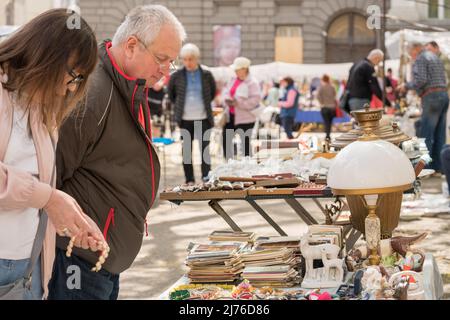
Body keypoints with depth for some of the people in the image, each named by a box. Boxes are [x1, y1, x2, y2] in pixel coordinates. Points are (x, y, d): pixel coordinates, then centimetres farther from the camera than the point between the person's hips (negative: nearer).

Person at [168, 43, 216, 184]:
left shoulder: (206, 75, 0)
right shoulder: (177, 76, 0)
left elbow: (212, 93, 16)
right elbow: (171, 94, 15)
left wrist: (205, 104, 11)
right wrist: (179, 106, 10)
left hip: (203, 118, 0)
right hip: (185, 119, 1)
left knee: (204, 149, 0)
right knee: (187, 150, 5)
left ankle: (207, 178, 3)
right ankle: (189, 180, 12)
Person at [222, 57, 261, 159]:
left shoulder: (252, 83, -12)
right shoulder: (233, 80, 10)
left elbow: (255, 100, -19)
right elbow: (226, 91, 17)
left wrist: (238, 103, -21)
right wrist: (227, 99, -6)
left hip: (245, 119, -7)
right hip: (231, 116, 7)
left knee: (245, 142, 1)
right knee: (226, 139, 8)